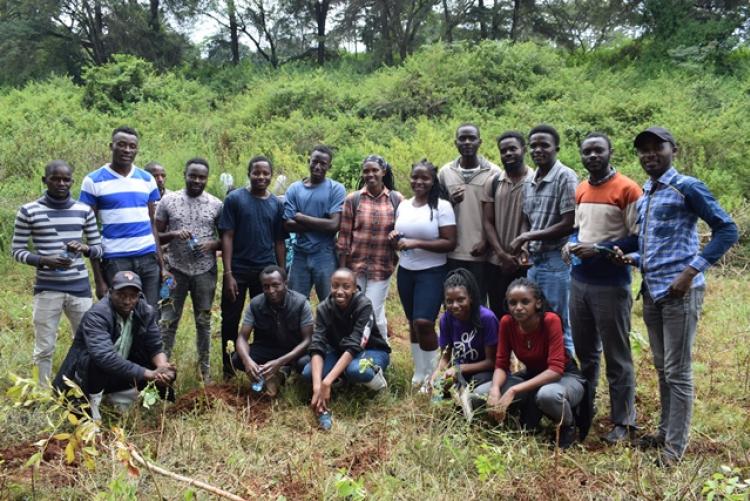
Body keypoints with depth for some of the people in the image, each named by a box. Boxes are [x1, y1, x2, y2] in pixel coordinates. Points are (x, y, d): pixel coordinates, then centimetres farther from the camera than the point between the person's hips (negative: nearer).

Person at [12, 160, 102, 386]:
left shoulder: (84, 211, 5)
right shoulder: (29, 211, -2)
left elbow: (98, 248, 11)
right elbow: (17, 250, 1)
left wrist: (84, 248, -13)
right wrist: (44, 261, -16)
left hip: (80, 288, 2)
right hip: (46, 289, -2)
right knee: (44, 347, 3)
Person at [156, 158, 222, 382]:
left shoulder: (216, 204, 2)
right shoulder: (169, 200, 1)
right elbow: (156, 237, 3)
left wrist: (212, 244, -14)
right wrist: (174, 234, -17)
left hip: (205, 271, 1)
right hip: (176, 270, -1)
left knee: (204, 321, 10)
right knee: (167, 321, 1)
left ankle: (204, 368, 21)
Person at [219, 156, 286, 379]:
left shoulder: (276, 204, 7)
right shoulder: (235, 199, -2)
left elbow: (279, 242, 10)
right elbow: (227, 237, -5)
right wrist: (228, 274, -12)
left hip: (267, 272, 3)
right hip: (238, 270, -2)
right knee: (231, 321, 5)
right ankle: (228, 372, 18)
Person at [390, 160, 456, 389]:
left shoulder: (442, 206, -10)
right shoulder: (403, 205, 8)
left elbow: (450, 243, -15)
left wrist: (417, 243, -21)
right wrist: (394, 239, -6)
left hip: (432, 273, -6)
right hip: (405, 272, 6)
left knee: (424, 322, -16)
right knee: (413, 323, 12)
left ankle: (433, 373, 3)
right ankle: (419, 371, 26)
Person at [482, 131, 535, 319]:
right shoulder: (494, 183, 5)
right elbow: (487, 222, 2)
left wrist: (528, 248, -18)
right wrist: (502, 254, -8)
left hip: (526, 263, -3)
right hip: (496, 262, 3)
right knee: (497, 315, 11)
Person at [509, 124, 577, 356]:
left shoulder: (565, 177, -10)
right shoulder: (531, 182, 13)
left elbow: (569, 225, -15)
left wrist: (528, 237, -12)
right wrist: (524, 247, -1)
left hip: (556, 262, -7)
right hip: (534, 261, 7)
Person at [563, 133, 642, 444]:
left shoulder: (628, 189, -10)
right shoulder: (580, 190, 12)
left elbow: (638, 238, -13)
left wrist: (599, 250, -20)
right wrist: (571, 244, 1)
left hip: (611, 285, -7)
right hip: (578, 281, 7)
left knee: (616, 357, 3)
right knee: (585, 352, 19)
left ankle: (623, 422, 15)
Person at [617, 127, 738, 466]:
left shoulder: (687, 187, -8)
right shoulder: (642, 195, 14)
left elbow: (727, 230, -12)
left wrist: (691, 271, -18)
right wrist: (633, 258, 3)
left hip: (679, 292, -8)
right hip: (651, 291, 8)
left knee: (678, 371, -1)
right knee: (662, 368, 16)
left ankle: (675, 445, 9)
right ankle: (665, 432, 29)